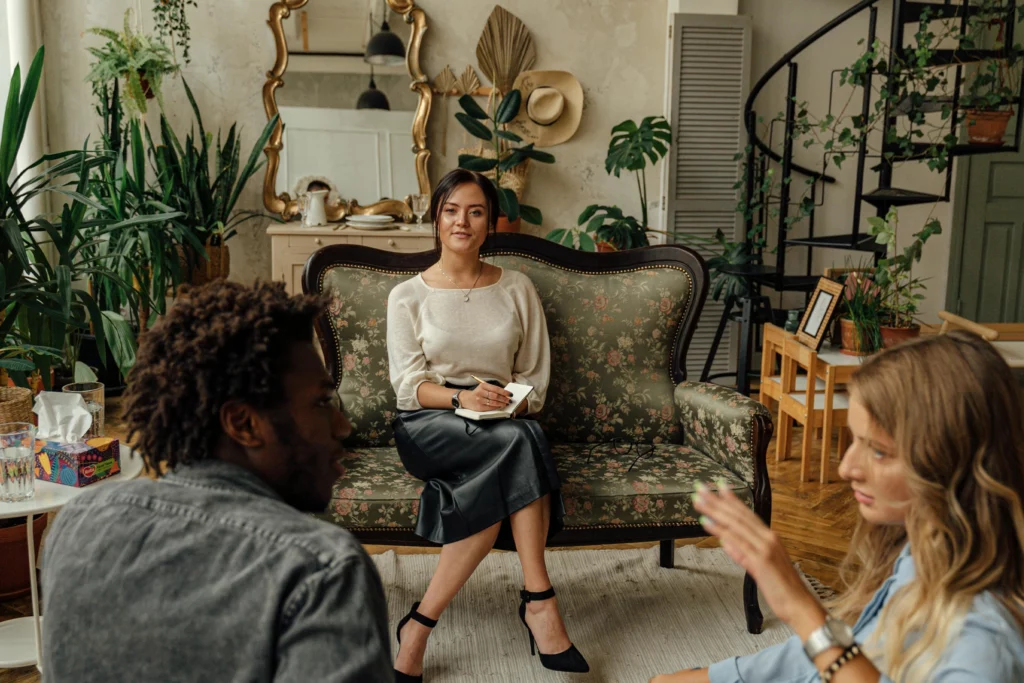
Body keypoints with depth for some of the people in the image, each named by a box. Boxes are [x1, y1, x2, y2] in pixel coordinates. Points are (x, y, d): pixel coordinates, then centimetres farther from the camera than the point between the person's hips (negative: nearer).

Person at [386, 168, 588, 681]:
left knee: (501, 484, -36)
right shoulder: (408, 297, 7)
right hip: (428, 427, -2)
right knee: (518, 443, -35)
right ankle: (538, 599, -31)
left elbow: (536, 376, 11)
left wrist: (511, 403, -11)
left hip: (504, 426, 3)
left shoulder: (517, 289, 12)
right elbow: (407, 384, -3)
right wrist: (461, 398, -23)